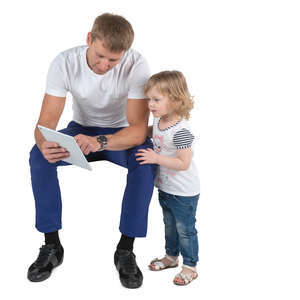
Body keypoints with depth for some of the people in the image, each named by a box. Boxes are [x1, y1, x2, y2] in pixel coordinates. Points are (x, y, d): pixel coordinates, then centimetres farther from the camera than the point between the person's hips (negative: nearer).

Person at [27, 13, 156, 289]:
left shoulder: (136, 65, -26)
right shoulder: (65, 63, -21)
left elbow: (138, 129, -30)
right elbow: (47, 120, -22)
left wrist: (99, 141, -50)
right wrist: (45, 143, -47)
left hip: (121, 133, -1)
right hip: (81, 129, 2)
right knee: (39, 156, -26)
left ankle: (126, 250, -19)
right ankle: (52, 245, -12)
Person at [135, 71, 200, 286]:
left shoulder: (181, 131, -29)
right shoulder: (159, 121, -2)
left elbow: (184, 163, -29)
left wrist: (156, 158, -29)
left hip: (184, 193, -8)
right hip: (165, 187, 9)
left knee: (185, 229, 8)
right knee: (169, 225, 25)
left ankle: (190, 267, 26)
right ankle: (171, 256, 45)